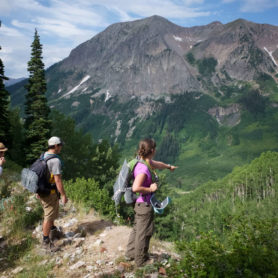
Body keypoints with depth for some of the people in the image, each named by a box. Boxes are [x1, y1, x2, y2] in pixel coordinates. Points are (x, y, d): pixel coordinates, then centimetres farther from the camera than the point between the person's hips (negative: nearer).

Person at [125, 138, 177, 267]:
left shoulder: (147, 163, 3)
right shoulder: (143, 169, -28)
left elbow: (157, 164, 25)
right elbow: (136, 188, -37)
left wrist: (169, 167, 42)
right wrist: (150, 189, -24)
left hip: (140, 204, 10)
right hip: (145, 205, -10)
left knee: (137, 229, 23)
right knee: (144, 233, 6)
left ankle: (130, 254, 39)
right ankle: (141, 260, 22)